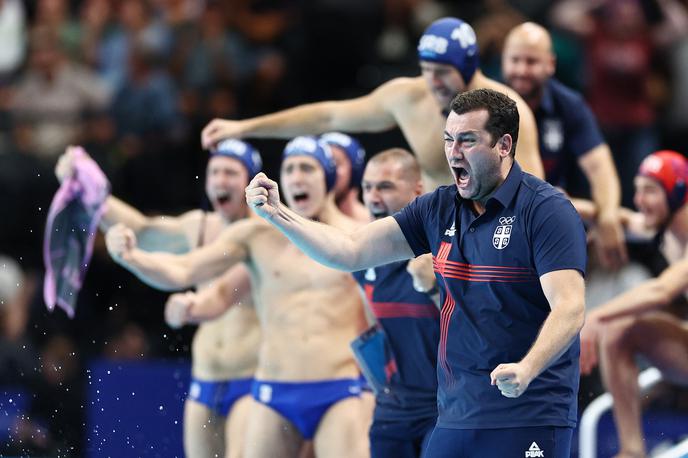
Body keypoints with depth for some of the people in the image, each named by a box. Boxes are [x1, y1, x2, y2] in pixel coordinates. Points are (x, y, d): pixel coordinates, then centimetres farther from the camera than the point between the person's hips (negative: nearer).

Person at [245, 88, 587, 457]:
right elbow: (351, 251, 11)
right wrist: (278, 215, -1)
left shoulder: (546, 210, -10)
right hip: (454, 421, 6)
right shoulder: (439, 209, 11)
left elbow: (569, 308, -20)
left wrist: (527, 369, -36)